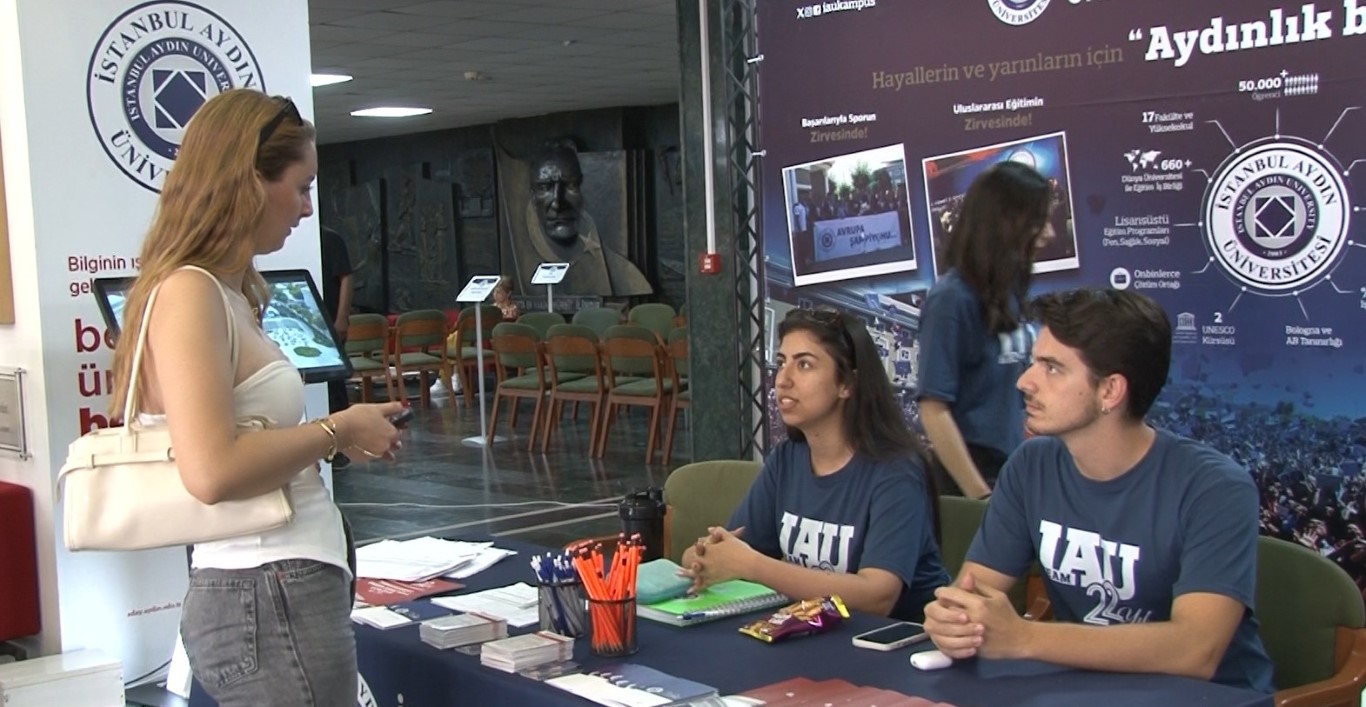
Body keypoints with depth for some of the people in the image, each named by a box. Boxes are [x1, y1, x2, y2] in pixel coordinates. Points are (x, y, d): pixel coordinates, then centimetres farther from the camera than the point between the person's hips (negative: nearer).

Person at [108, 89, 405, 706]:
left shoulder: (226, 293, 12)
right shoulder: (188, 292, -16)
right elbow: (213, 471, -27)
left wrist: (341, 436, 8)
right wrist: (337, 431, -15)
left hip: (277, 593, 9)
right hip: (270, 603, -9)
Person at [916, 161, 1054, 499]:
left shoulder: (1009, 292, 6)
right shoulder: (952, 298, -15)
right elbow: (934, 410, -17)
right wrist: (981, 496, -18)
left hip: (1017, 471, 7)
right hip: (975, 475, -7)